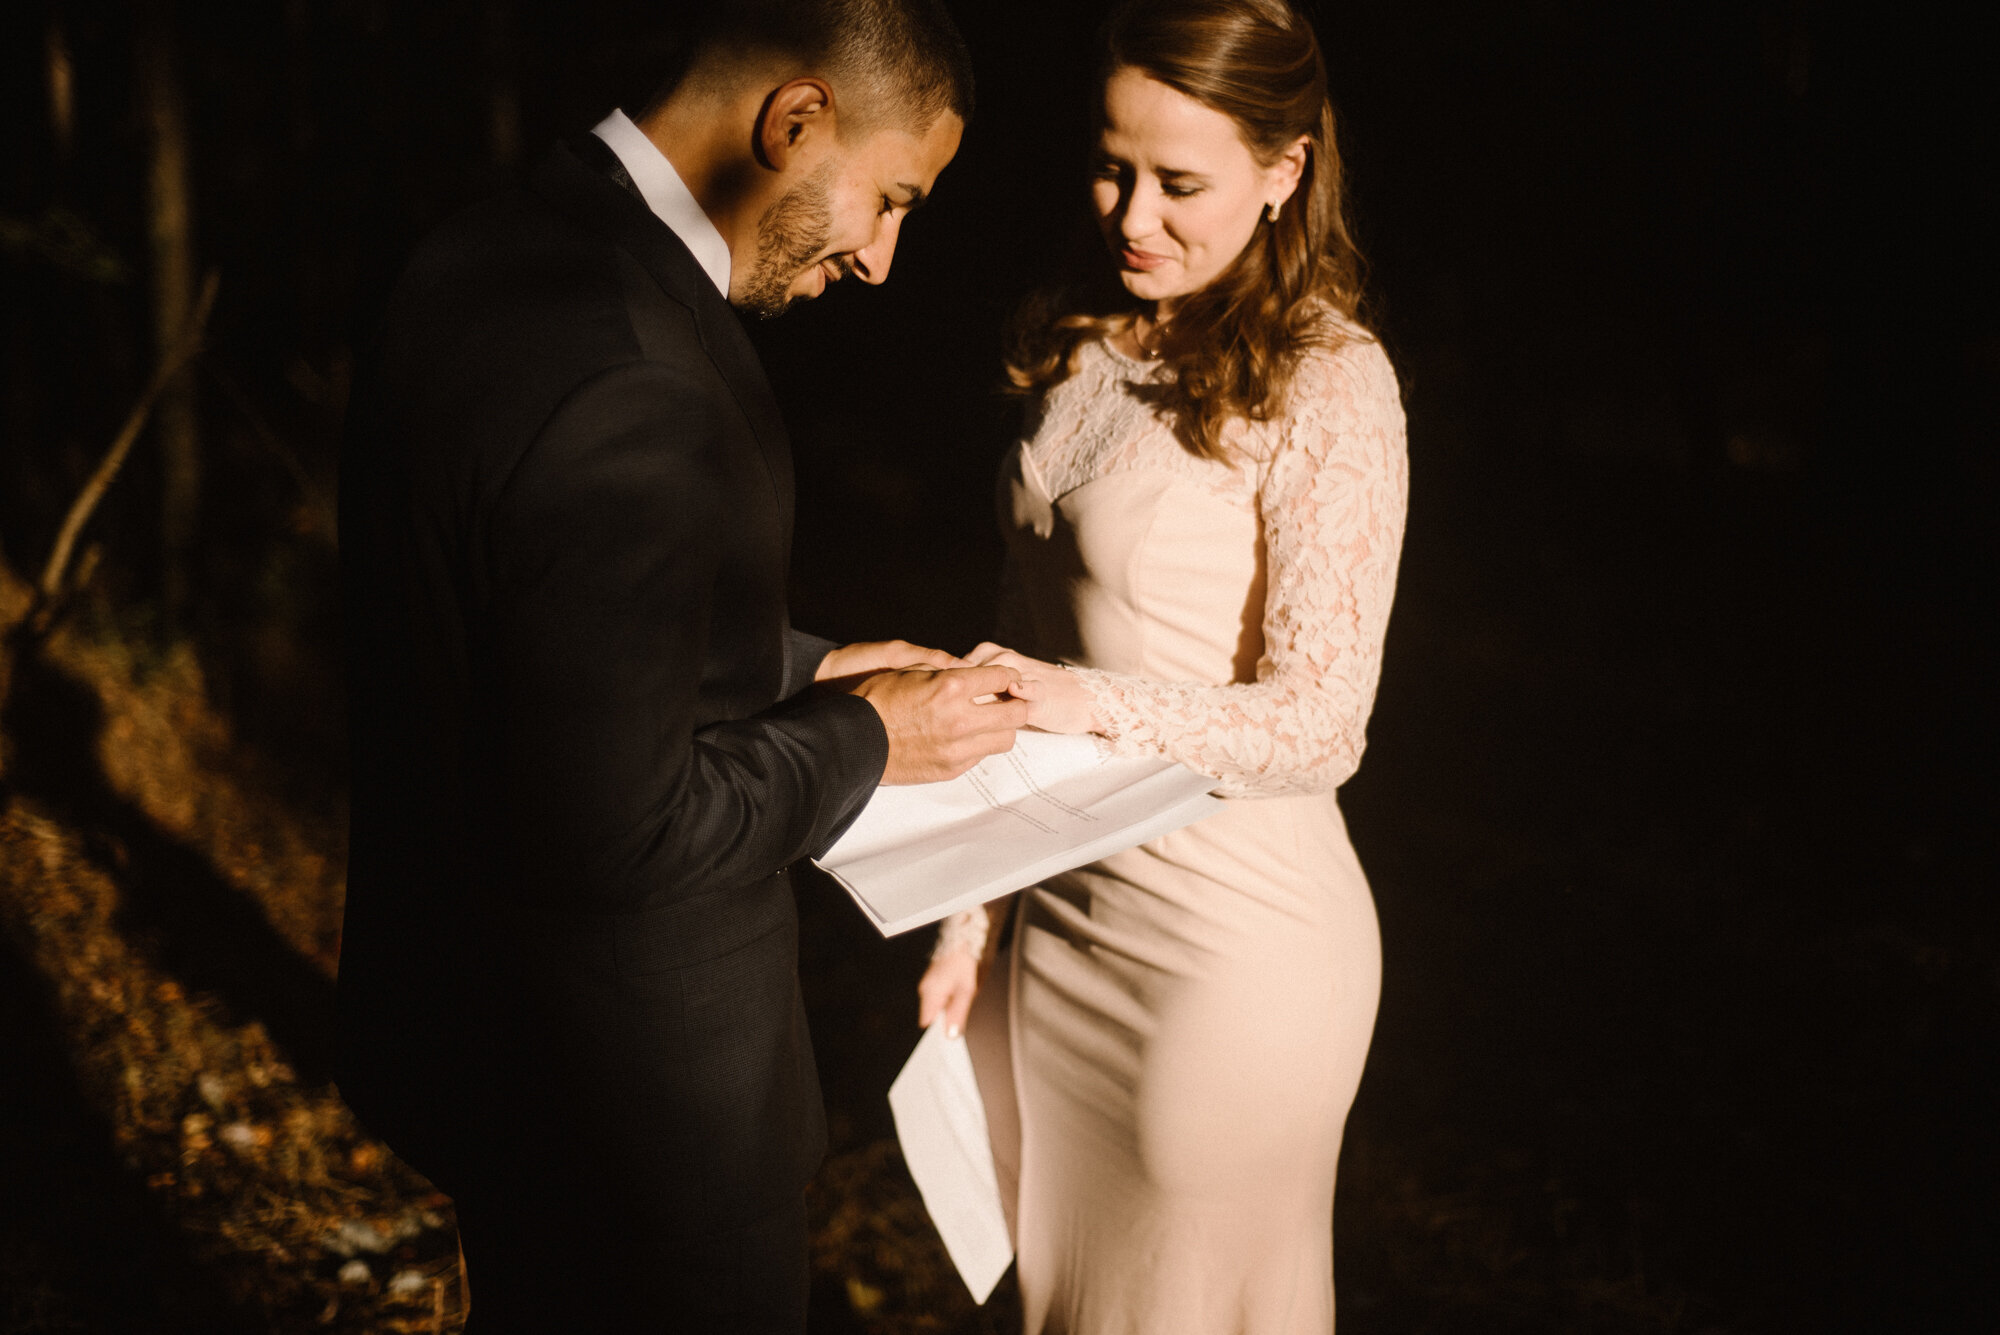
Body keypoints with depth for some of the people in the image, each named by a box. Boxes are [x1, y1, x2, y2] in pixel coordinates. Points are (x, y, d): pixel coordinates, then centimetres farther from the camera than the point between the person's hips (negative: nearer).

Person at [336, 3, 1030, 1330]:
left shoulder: (496, 255, 0)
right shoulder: (631, 386, -31)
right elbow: (613, 833, -29)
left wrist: (798, 675, 8)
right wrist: (862, 742, -14)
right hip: (627, 1082, -9)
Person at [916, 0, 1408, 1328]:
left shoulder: (1329, 384, -15)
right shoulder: (1086, 342, 5)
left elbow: (1317, 723, -17)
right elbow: (1035, 636, 10)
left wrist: (1087, 703, -31)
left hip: (1230, 941, -6)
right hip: (1059, 911, 6)